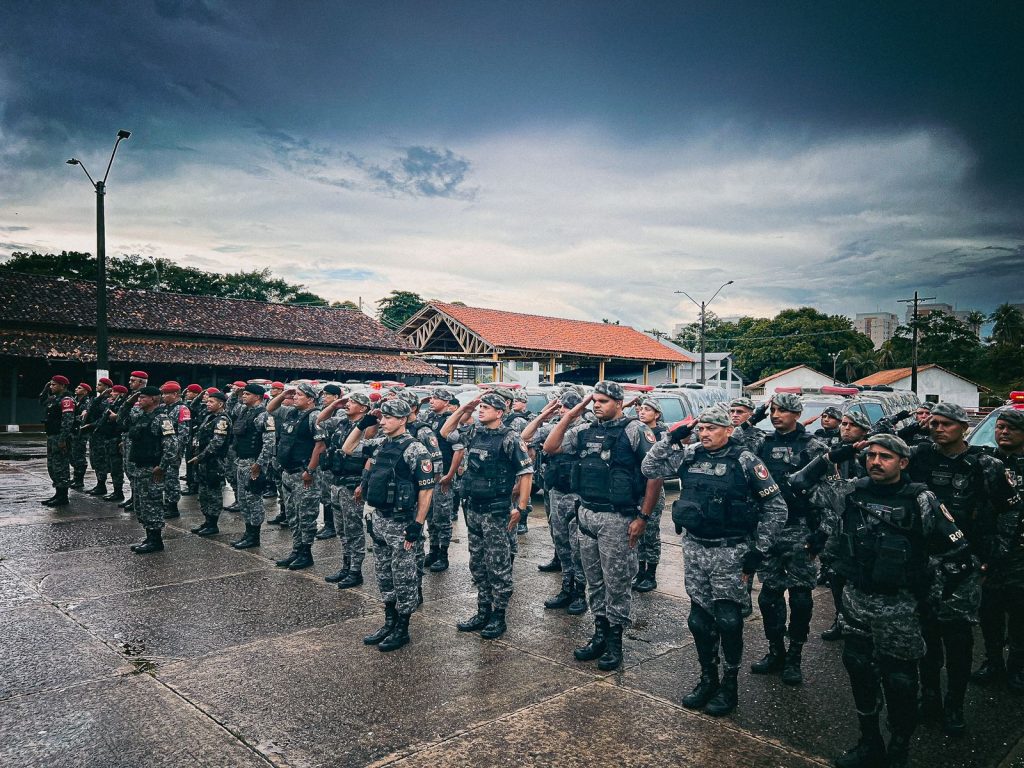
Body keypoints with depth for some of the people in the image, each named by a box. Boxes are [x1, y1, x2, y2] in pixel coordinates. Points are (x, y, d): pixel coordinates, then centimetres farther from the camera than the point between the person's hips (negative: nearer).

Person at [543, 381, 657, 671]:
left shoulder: (634, 430, -9)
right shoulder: (584, 430, 7)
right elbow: (550, 448, 4)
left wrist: (643, 517, -12)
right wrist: (571, 414, -2)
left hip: (617, 519, -6)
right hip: (586, 515, 6)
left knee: (617, 583, 4)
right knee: (594, 581, 15)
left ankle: (615, 642, 18)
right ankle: (599, 635, 29)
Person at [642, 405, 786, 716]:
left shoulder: (745, 461, -9)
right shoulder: (689, 456, 3)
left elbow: (776, 507, -6)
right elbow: (650, 468, 6)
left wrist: (757, 551, -9)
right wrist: (671, 438, -4)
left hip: (731, 553, -4)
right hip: (694, 549, 4)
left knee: (728, 620, 1)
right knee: (699, 618, 11)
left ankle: (729, 684, 21)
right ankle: (707, 678, 29)